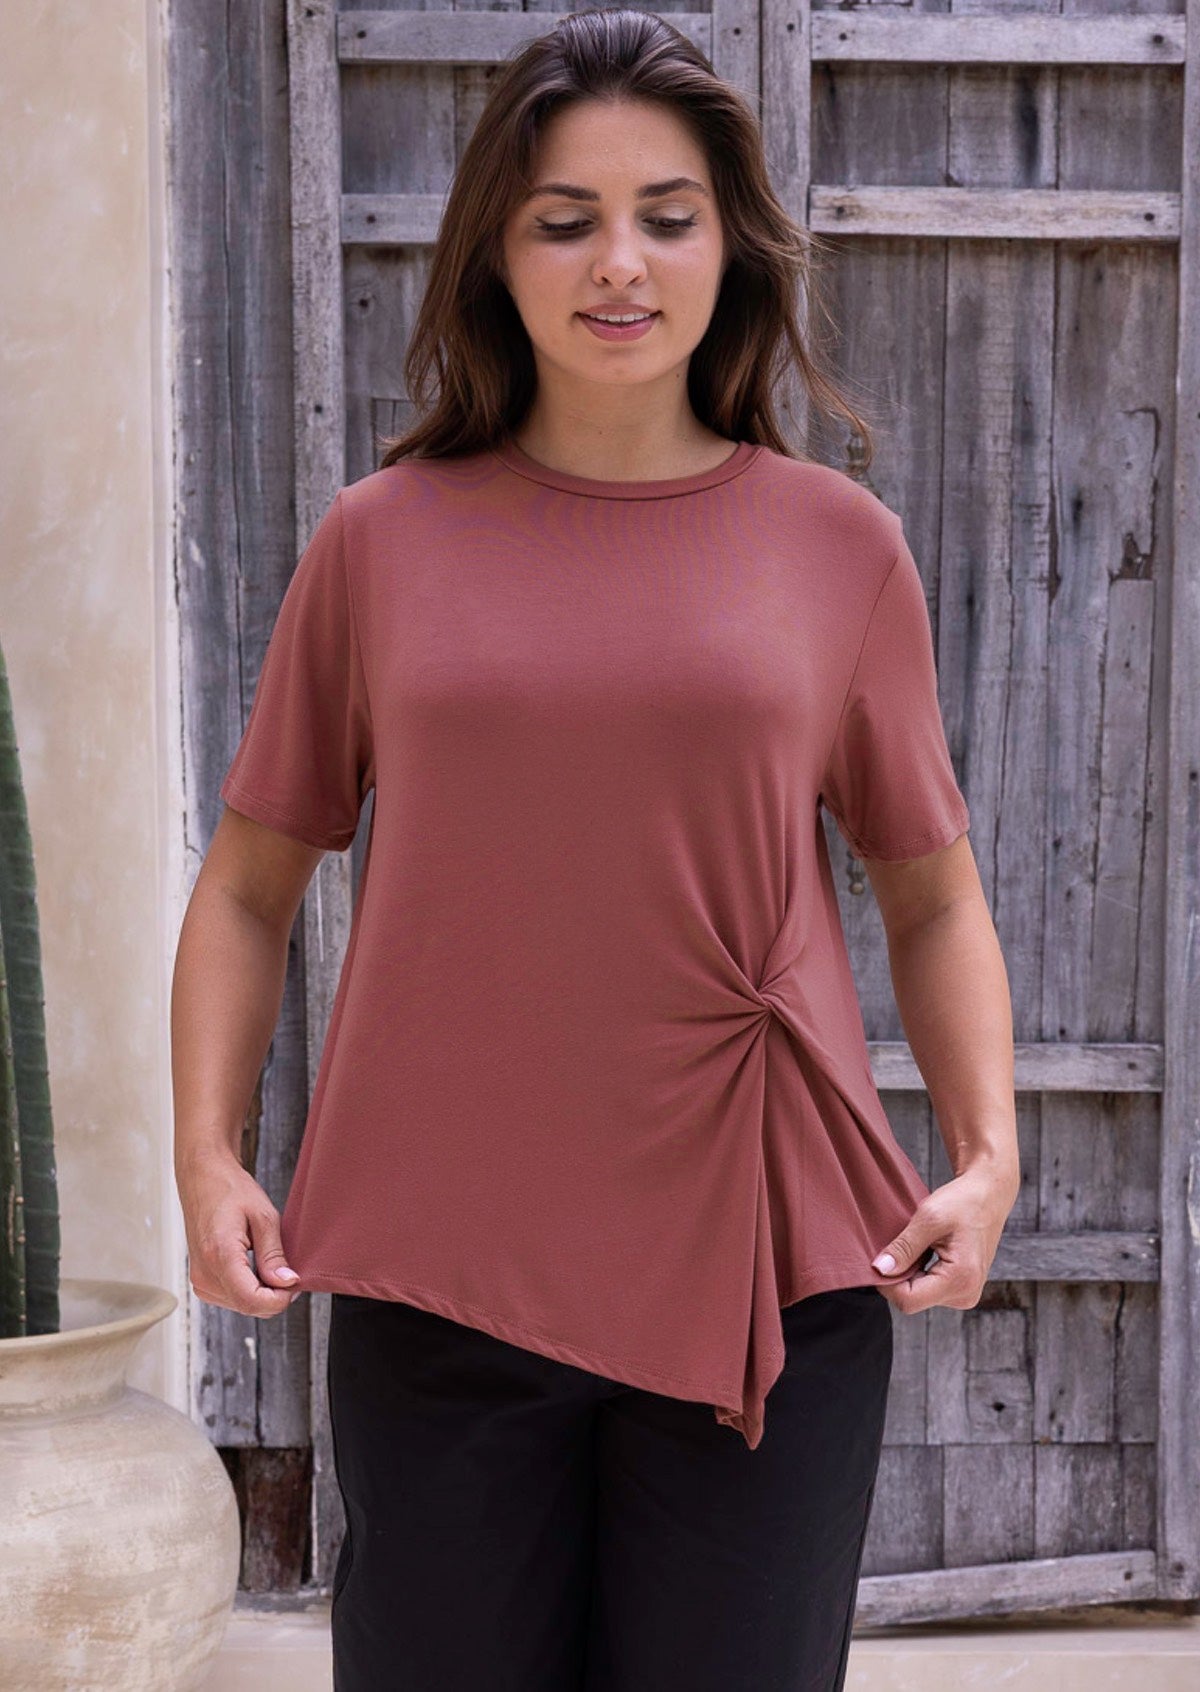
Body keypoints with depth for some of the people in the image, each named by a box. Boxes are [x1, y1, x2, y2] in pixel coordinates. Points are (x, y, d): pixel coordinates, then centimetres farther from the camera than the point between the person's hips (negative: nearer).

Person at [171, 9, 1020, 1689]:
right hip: (442, 1271, 0)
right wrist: (207, 1156, -3)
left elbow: (934, 900, 10)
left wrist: (988, 1154, -4)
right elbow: (251, 883, 9)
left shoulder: (838, 542, 5)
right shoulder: (382, 539, 4)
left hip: (766, 1273, 0)